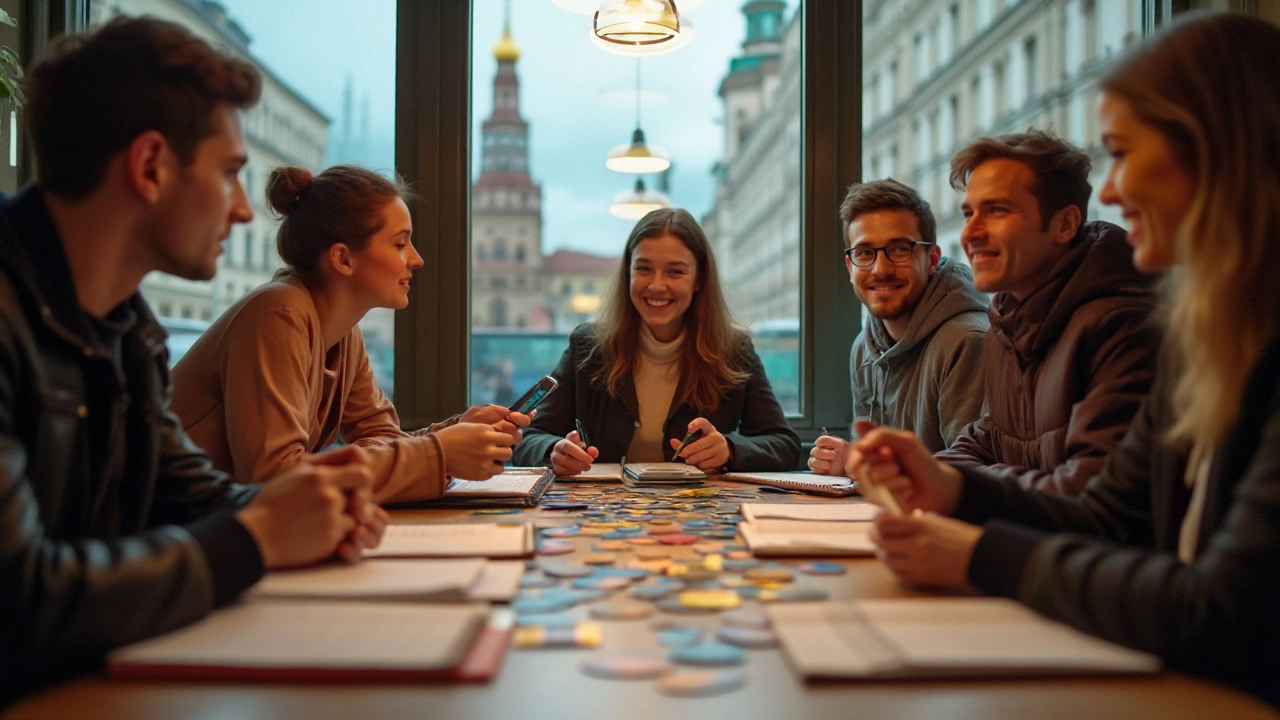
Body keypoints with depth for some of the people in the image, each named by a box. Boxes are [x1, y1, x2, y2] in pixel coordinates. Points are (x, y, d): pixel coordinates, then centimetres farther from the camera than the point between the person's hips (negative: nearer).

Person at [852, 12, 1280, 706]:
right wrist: (955, 491, -3)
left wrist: (986, 556, -13)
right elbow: (1106, 523, 13)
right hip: (1182, 684, 6)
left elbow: (1221, 617, -23)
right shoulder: (1197, 328, 8)